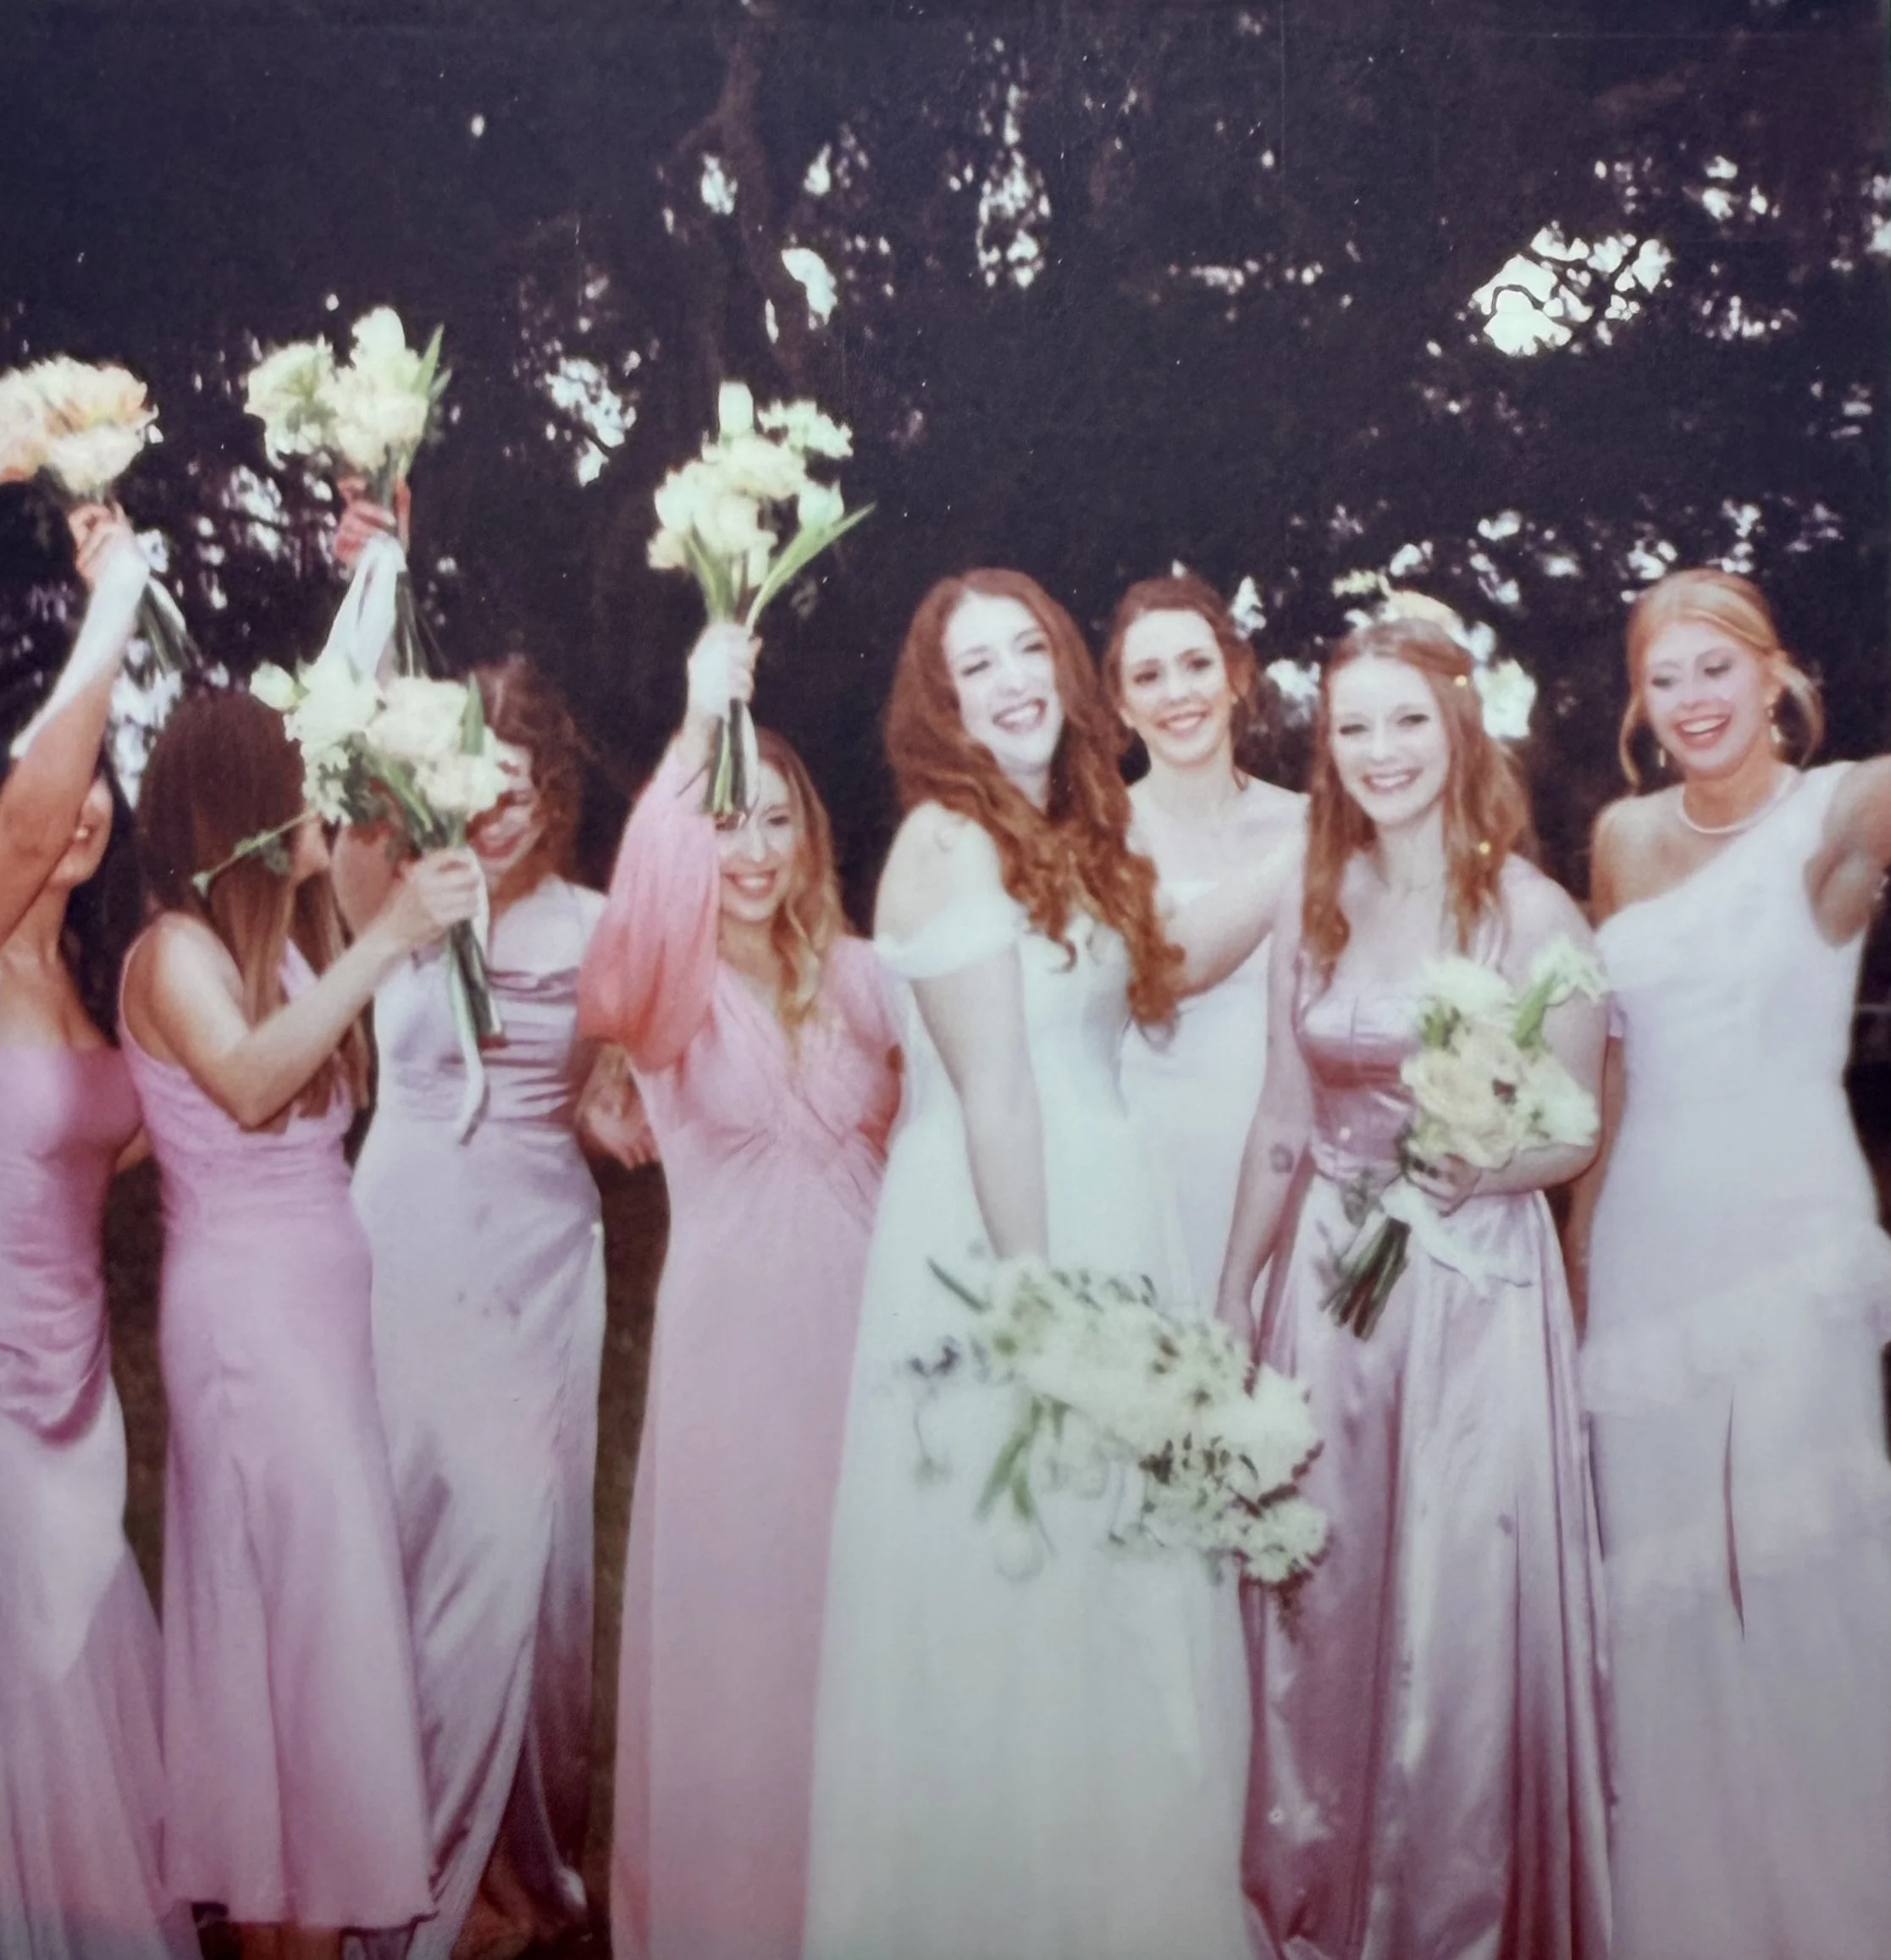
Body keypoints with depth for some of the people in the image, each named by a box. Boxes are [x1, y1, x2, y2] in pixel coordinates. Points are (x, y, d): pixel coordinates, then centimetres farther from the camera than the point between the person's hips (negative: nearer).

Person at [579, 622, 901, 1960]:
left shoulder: (856, 977, 6)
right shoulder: (670, 992, -5)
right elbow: (635, 922, -29)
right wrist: (699, 722, -35)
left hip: (864, 1321, 3)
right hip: (734, 1330, -3)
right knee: (734, 1613, 5)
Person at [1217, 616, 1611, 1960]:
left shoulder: (1530, 911, -8)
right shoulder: (1318, 906, 6)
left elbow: (1571, 1139, -6)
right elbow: (1281, 1125, 9)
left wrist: (1460, 1169, -24)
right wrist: (1231, 1294, 9)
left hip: (1475, 1292, -4)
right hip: (1326, 1286, 4)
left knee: (1459, 1614, 3)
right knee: (1321, 1607, 12)